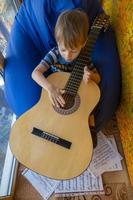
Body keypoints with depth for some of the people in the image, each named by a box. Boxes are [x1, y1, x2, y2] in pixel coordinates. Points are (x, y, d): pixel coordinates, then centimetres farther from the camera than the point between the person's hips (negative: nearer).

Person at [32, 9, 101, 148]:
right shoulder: (54, 54, -18)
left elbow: (97, 78, -4)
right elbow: (36, 72, -28)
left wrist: (91, 76, -30)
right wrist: (50, 88, -46)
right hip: (56, 95, 0)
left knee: (89, 114, -17)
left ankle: (91, 131, 7)